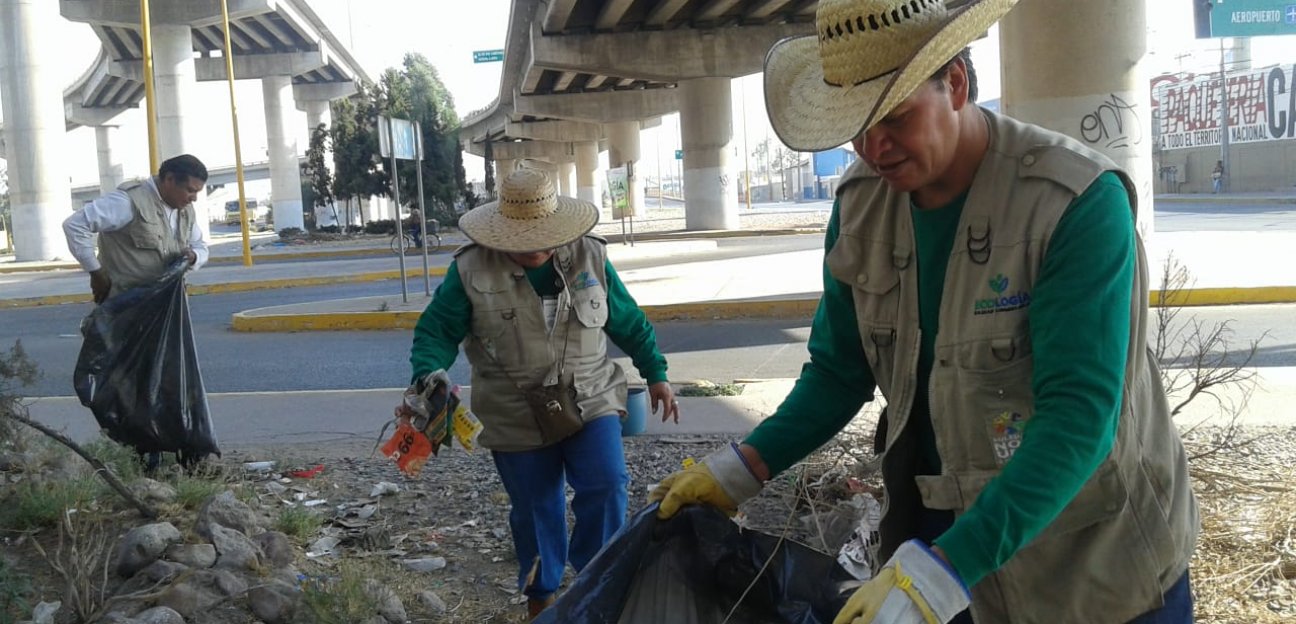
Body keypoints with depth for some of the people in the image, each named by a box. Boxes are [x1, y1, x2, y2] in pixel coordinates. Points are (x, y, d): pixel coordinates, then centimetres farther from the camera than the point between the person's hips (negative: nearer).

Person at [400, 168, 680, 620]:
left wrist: (655, 374, 9)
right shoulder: (471, 270, -11)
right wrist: (428, 378, -26)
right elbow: (437, 330, -7)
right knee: (534, 508, 11)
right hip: (517, 418, -1)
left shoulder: (590, 256, -4)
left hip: (589, 401, 1)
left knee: (605, 486, -12)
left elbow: (629, 322, 6)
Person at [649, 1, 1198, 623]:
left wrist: (940, 572, -36)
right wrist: (745, 468, -10)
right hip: (938, 528, 4)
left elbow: (1078, 416, -28)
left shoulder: (1078, 201, -23)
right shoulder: (859, 204, -6)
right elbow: (838, 372, 4)